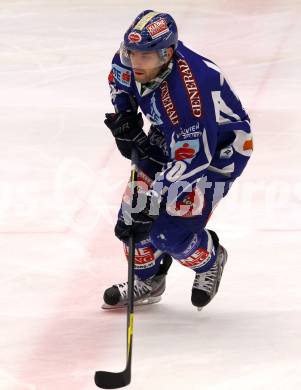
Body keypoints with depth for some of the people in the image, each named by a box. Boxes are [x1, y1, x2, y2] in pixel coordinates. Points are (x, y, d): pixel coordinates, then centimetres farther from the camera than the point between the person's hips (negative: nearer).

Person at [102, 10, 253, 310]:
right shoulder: (138, 55, -19)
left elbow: (190, 160, -38)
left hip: (221, 148, -8)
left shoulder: (190, 91, -41)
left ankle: (209, 260, 18)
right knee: (132, 212, 2)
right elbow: (121, 73, 9)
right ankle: (147, 281, 26)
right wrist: (124, 116, -1)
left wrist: (151, 204, -38)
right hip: (171, 137, 8)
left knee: (170, 233, -15)